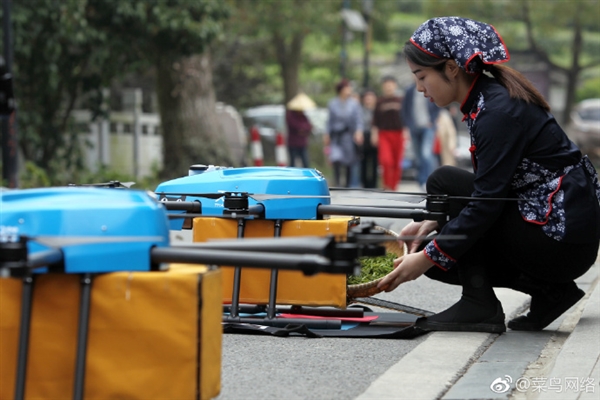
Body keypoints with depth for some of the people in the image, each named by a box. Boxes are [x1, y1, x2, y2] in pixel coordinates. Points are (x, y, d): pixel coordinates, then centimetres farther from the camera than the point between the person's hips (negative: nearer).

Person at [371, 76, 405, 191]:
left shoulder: (400, 101, 8)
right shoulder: (380, 102, 8)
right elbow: (375, 121, 9)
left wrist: (406, 132, 3)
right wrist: (374, 134, 2)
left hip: (398, 134, 1)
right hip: (384, 134, -1)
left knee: (397, 163, 2)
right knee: (386, 160, -19)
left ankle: (393, 187, 14)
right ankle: (387, 185, -8)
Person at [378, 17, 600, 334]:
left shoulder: (499, 111, -19)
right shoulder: (485, 101, 9)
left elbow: (487, 201, -22)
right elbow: (490, 188, 15)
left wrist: (428, 257, -19)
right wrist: (435, 222, 2)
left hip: (562, 240, -9)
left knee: (443, 182, -12)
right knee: (436, 253, 6)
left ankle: (478, 306, -10)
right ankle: (548, 290, 7)